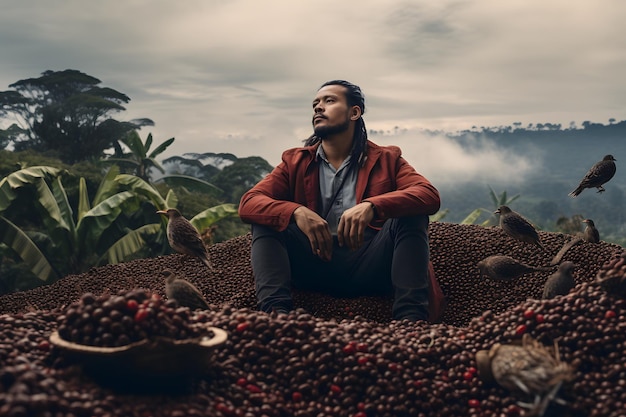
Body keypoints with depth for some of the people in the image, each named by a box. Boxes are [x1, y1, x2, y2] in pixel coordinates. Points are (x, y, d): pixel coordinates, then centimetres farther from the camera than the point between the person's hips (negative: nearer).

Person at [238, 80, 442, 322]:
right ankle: (275, 311, -34)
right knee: (265, 220, -15)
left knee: (411, 215, -20)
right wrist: (296, 211, -22)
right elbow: (248, 203, 0)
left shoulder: (386, 160, 10)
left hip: (368, 268, -1)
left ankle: (410, 318, -33)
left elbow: (430, 196, -9)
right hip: (314, 266, 1)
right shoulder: (295, 162, 14)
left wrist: (372, 206, -28)